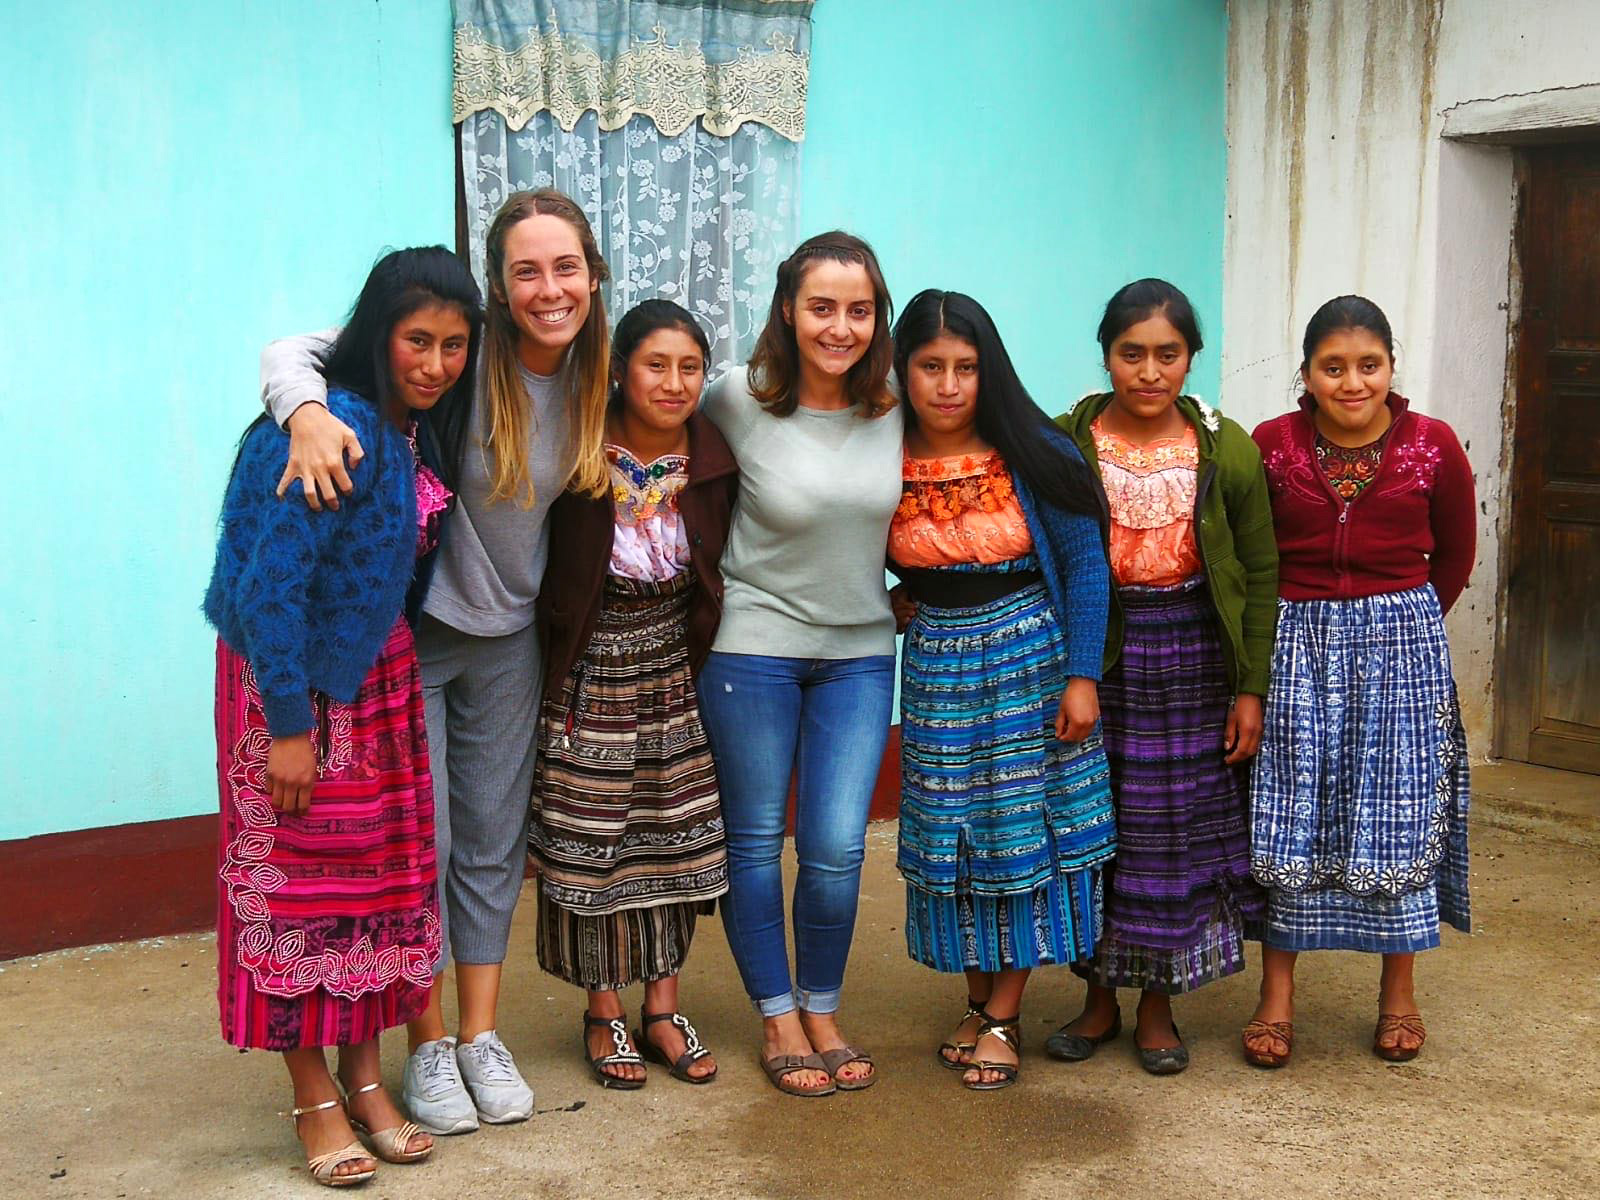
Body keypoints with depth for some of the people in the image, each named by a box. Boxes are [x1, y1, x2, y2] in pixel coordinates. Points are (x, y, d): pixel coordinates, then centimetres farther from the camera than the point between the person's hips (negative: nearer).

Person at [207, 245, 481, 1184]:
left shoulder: (419, 432, 4)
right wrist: (286, 727, -21)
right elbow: (271, 583, -23)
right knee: (302, 878, 2)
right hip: (293, 675, -8)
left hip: (380, 670, 8)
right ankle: (315, 1097, 15)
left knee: (384, 869, 10)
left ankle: (365, 1074, 24)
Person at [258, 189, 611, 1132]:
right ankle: (429, 1046, 18)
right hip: (405, 627, -4)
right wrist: (308, 413, -43)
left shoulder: (593, 376, -3)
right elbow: (293, 351, -22)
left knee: (494, 842, 12)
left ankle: (483, 1035, 25)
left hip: (507, 637, 5)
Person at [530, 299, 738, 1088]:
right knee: (590, 841, 5)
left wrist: (709, 658, 3)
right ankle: (604, 1013, 23)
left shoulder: (713, 461, -4)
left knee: (678, 838, 9)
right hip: (591, 672, -3)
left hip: (675, 668, 4)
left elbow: (724, 571, 6)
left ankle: (662, 1008, 25)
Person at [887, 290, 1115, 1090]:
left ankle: (1003, 1017, 12)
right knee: (951, 834, 8)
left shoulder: (1031, 453, -10)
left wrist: (1081, 675, -11)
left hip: (1028, 652, -2)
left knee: (1023, 826, 1)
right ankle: (977, 1000, 24)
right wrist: (900, 605, -7)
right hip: (936, 659, 2)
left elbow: (1083, 559, -7)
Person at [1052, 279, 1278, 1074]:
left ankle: (1158, 1004, 24)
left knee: (1180, 829, 6)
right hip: (1092, 659, 0)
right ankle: (1099, 998, 25)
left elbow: (1261, 575, 3)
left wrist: (1251, 688, -1)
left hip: (1193, 659, 1)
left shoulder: (1228, 450, 0)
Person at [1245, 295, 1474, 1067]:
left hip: (1401, 646, 0)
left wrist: (1405, 622, 11)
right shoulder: (1271, 445, -5)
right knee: (1288, 819, 3)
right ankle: (1276, 997, 14)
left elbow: (1454, 554, 10)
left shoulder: (1432, 447, -3)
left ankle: (1399, 993, 21)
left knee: (1400, 815, 5)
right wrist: (1295, 625, 3)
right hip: (1296, 642, 0)